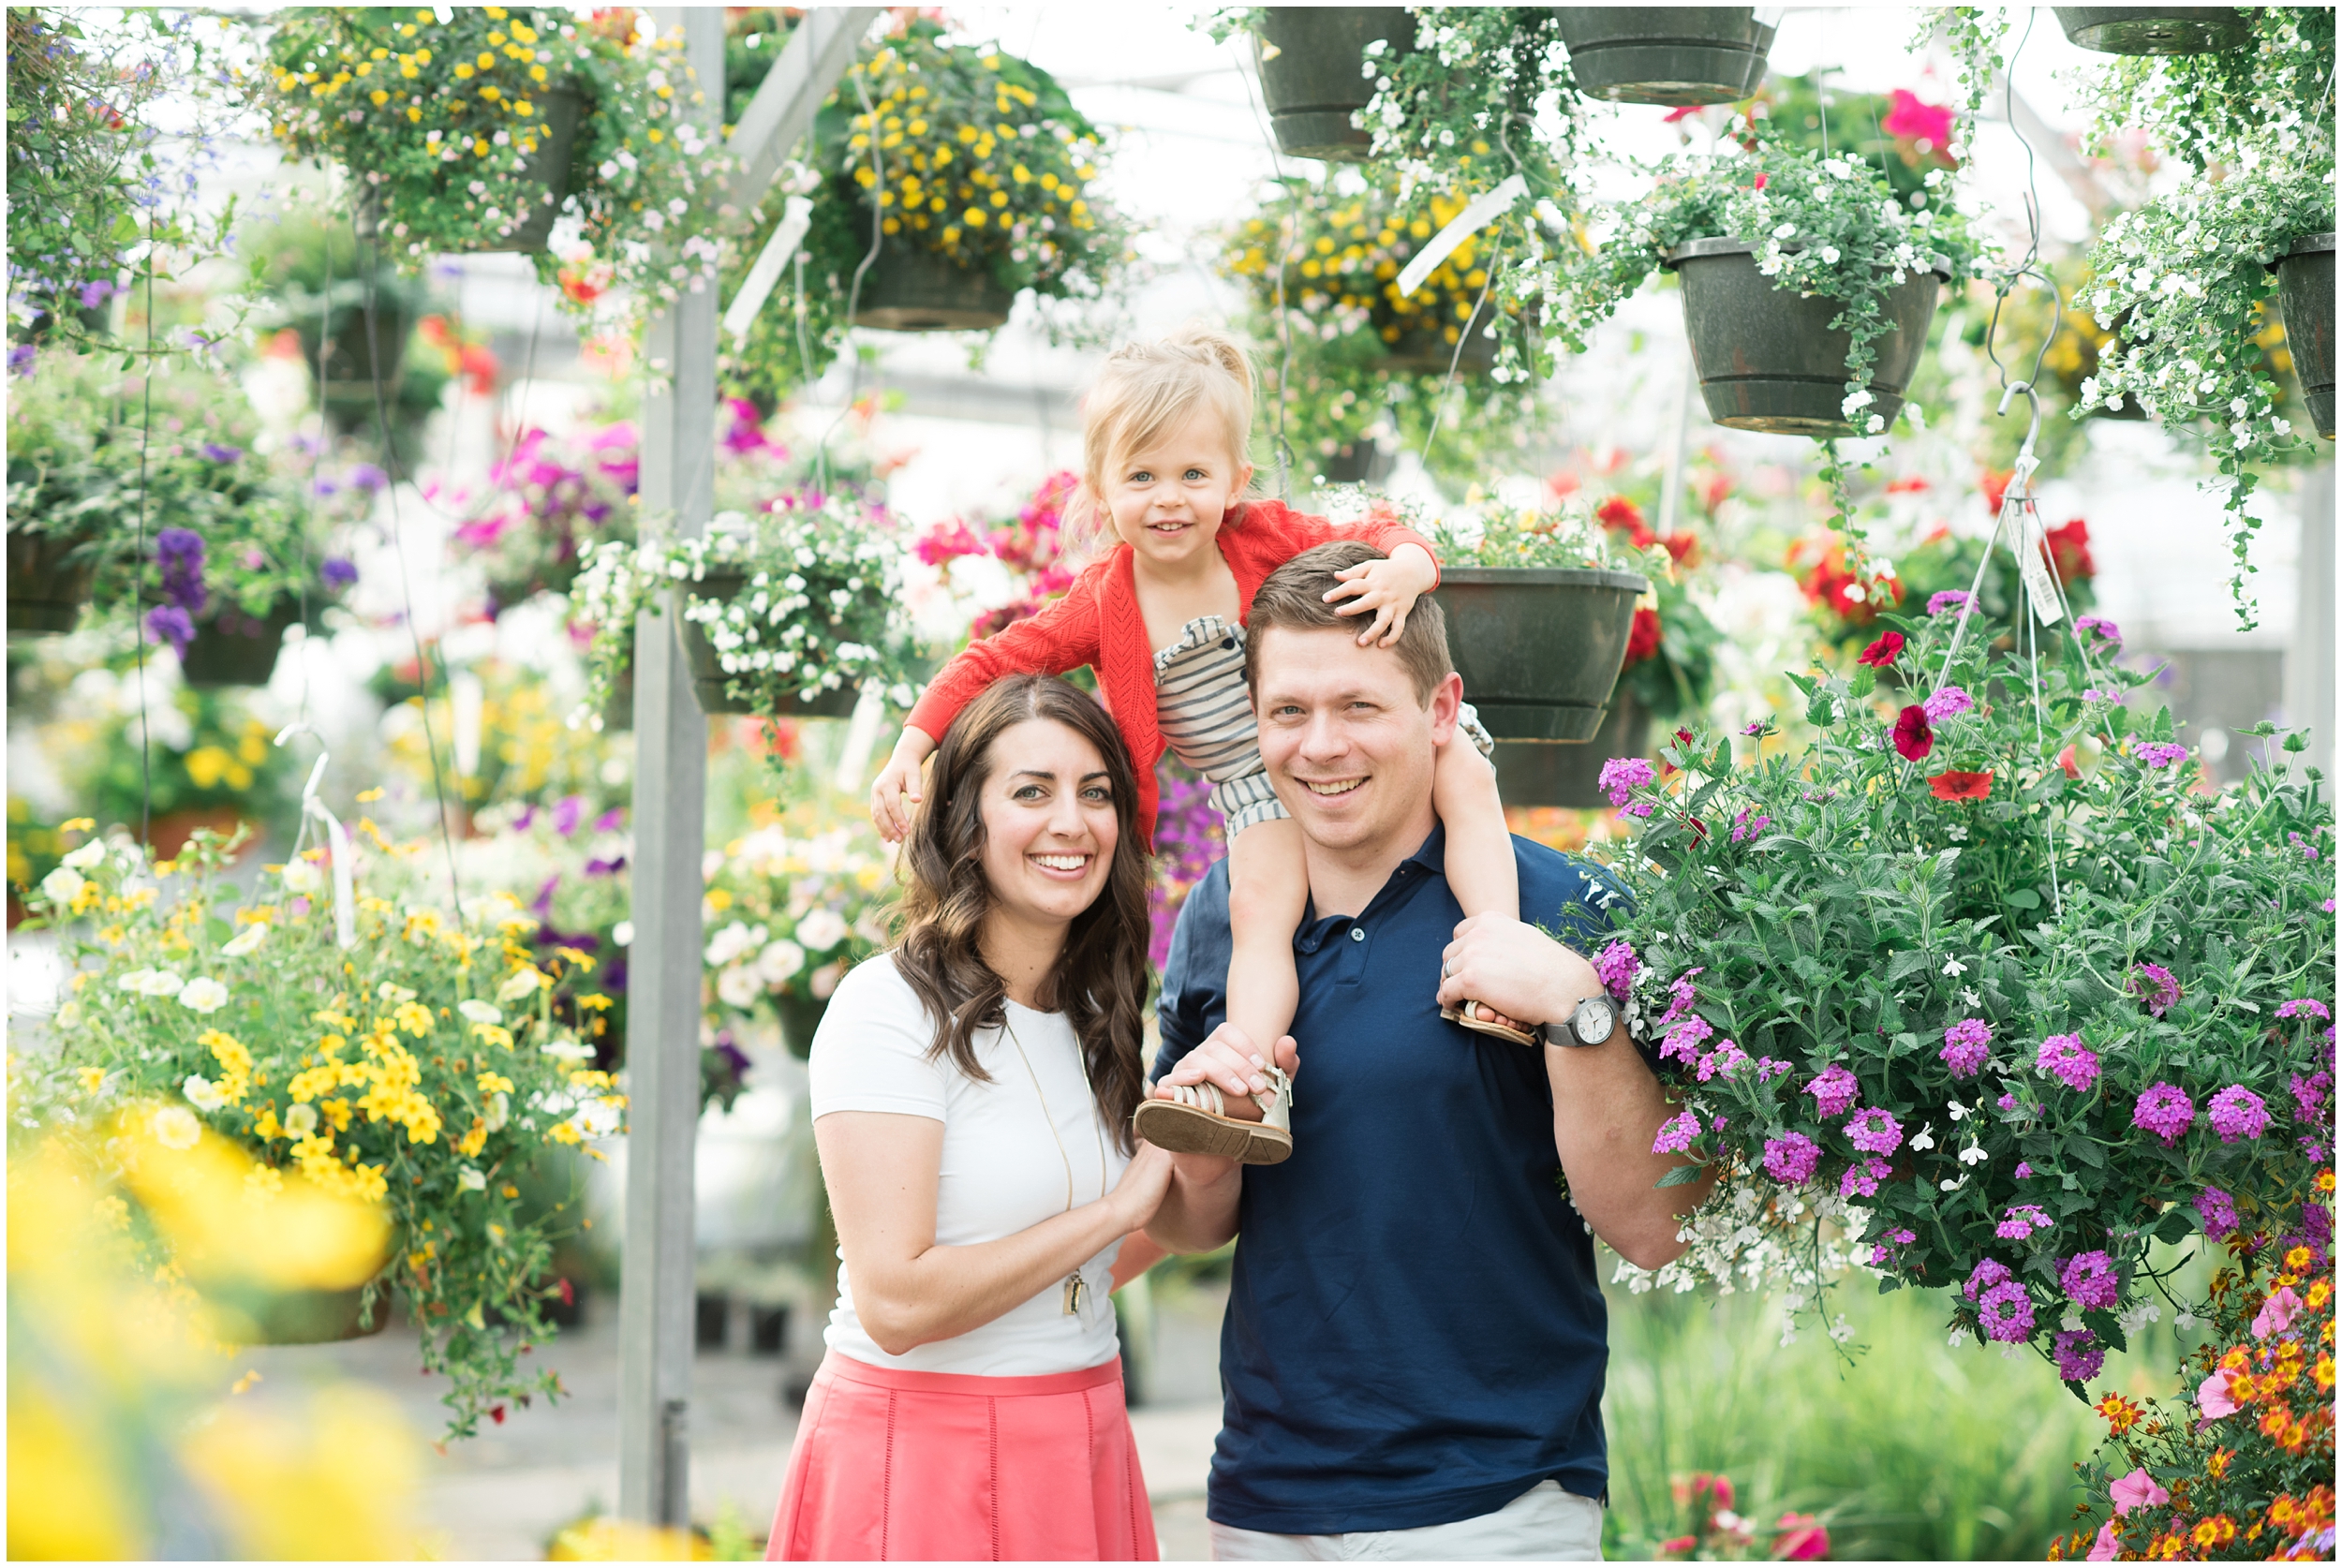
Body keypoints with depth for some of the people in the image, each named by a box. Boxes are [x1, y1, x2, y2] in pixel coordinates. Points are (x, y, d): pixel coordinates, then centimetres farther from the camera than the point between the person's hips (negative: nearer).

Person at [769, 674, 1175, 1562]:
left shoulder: (1097, 1021, 10)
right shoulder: (891, 1008, -13)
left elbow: (1077, 1276, 13)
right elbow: (897, 1301, -21)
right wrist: (1119, 1206, -14)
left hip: (1083, 1456, 7)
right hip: (918, 1460, -7)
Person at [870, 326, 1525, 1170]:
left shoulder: (1263, 537, -10)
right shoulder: (1103, 606, -6)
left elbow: (1382, 539, -10)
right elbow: (990, 662, -1)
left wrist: (1403, 571, -36)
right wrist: (911, 749, -12)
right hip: (1260, 790, 0)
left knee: (1463, 775, -26)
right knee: (1258, 906, -24)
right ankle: (1252, 1089, -34)